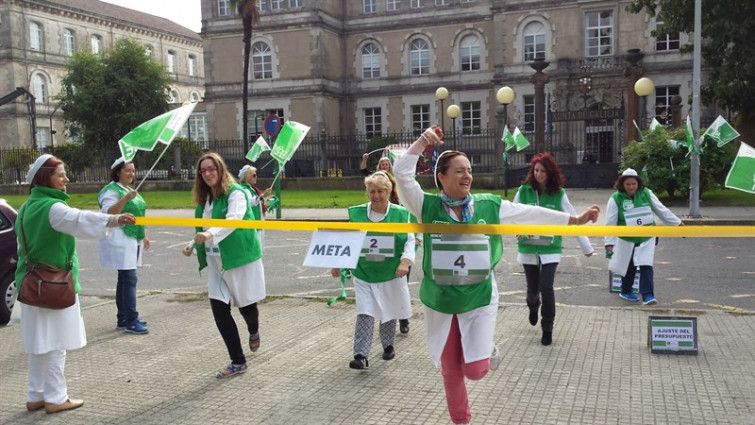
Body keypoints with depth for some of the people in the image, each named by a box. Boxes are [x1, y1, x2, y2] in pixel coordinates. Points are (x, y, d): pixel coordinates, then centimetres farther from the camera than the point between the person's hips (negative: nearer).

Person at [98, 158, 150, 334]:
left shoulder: (131, 190, 17)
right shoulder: (112, 190, -10)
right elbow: (108, 212, -24)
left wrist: (143, 236, 22)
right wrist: (126, 198, -35)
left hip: (133, 240, 9)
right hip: (120, 240, -9)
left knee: (125, 278, 11)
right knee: (130, 279, -12)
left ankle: (123, 318, 17)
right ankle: (131, 321, -10)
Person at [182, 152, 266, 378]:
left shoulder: (235, 192, -13)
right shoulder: (204, 197, 10)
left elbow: (233, 220, -31)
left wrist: (210, 234, -45)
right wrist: (193, 244, 6)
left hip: (240, 257, -6)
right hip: (216, 262, 6)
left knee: (246, 305, 7)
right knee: (219, 309, -1)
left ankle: (254, 331, 45)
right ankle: (238, 362, 10)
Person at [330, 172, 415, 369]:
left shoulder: (399, 213, -6)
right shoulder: (357, 213, -1)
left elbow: (410, 239, -2)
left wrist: (405, 261, -17)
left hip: (391, 273, 0)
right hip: (364, 273, 0)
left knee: (389, 312, 15)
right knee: (364, 314, -8)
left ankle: (388, 345, 37)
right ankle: (361, 355, -6)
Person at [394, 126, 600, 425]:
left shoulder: (489, 205, -4)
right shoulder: (428, 206, -8)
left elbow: (532, 214, -1)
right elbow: (402, 175, -18)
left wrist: (575, 220, -1)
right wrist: (423, 141, -25)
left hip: (479, 300, 0)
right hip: (439, 302, 0)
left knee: (475, 370, -3)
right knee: (451, 371, 13)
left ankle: (488, 350, 33)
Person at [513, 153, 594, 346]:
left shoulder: (559, 194, -4)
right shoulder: (523, 191, -3)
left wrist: (586, 246, 2)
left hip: (550, 249, -1)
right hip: (528, 249, 1)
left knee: (546, 287, -12)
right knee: (533, 288, 11)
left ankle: (547, 329, 8)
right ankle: (533, 307, 49)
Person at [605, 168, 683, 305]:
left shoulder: (646, 193, -5)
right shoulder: (615, 199, -14)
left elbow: (662, 210, 5)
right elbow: (610, 223, -13)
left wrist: (678, 223, 10)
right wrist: (609, 243, -16)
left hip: (647, 238, 1)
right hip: (627, 239, -1)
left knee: (646, 265, -9)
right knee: (629, 266, 11)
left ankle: (647, 295, -7)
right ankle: (626, 291, 32)